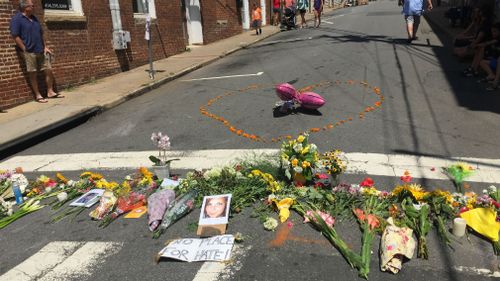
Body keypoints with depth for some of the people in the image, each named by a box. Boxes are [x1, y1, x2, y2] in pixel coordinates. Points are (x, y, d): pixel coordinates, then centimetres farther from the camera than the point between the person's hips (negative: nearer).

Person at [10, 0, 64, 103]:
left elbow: (41, 34, 20)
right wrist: (25, 50, -15)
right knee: (32, 74, 1)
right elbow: (15, 36, -13)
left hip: (41, 51, 7)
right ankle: (38, 95, 8)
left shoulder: (34, 18, 16)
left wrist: (45, 47, 11)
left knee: (49, 70, 6)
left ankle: (50, 92, 17)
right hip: (29, 52, -7)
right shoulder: (17, 19, -7)